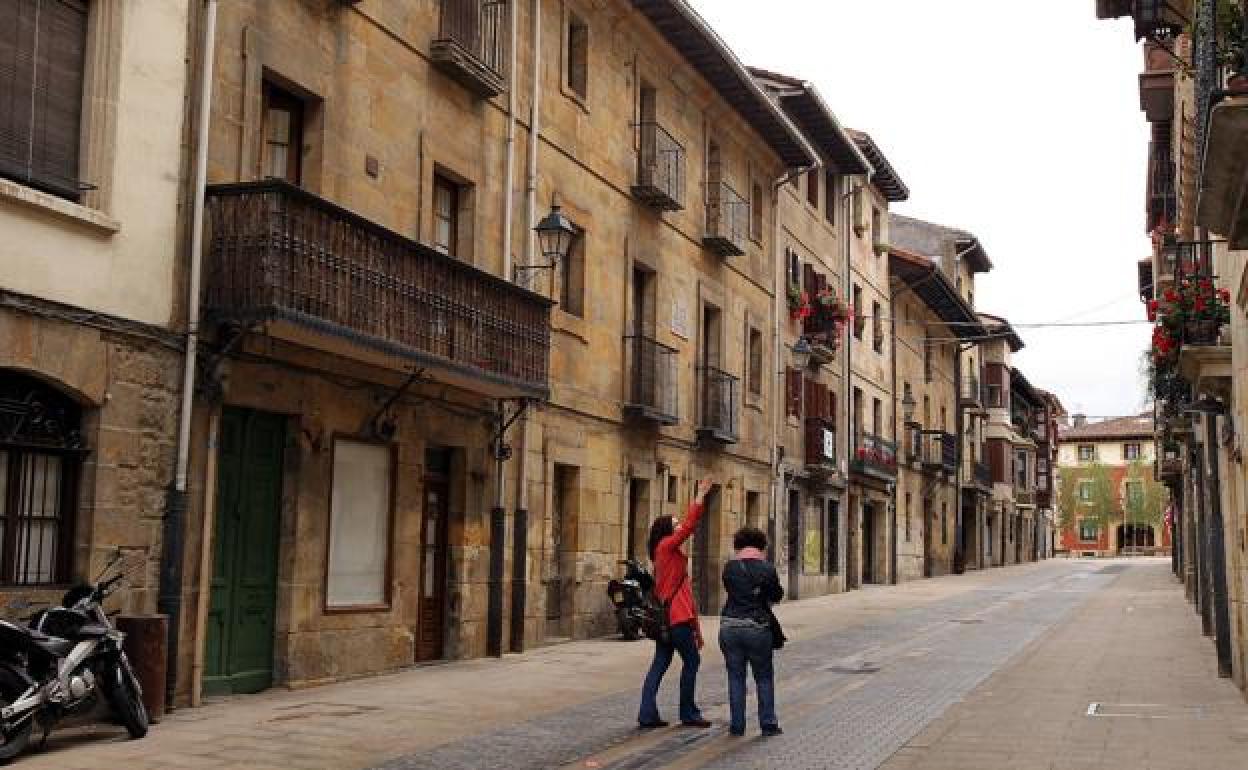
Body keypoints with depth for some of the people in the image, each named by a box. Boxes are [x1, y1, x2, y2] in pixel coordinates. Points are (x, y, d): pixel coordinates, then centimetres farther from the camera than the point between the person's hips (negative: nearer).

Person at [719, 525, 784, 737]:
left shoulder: (729, 568, -2)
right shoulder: (767, 569, -6)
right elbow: (777, 596, 6)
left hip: (730, 627, 1)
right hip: (758, 628, -1)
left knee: (736, 677, 10)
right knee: (764, 677, 12)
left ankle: (737, 724, 11)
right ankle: (768, 723, 13)